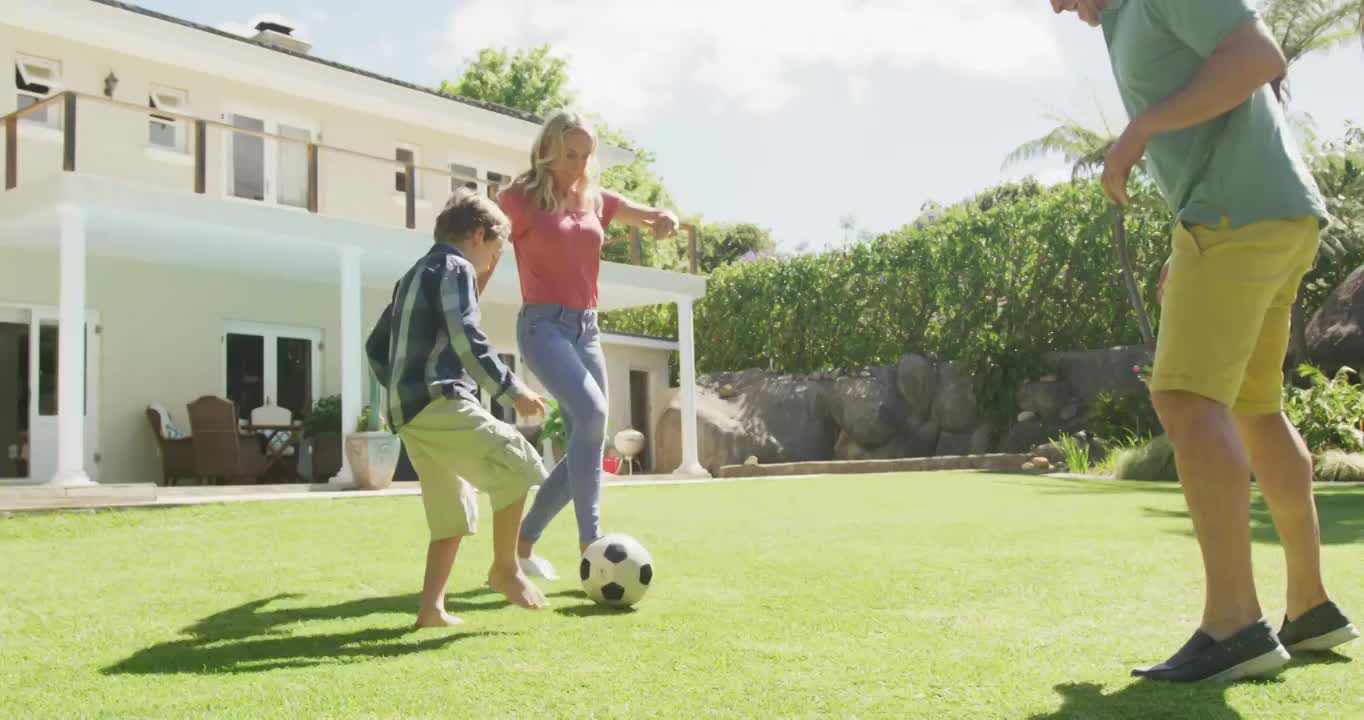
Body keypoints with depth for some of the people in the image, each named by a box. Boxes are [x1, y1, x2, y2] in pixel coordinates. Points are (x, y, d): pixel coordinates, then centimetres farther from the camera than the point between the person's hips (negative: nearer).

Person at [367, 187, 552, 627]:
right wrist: (511, 390, -14)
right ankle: (505, 568, -7)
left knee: (454, 513, 11)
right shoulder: (455, 267, -2)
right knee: (515, 466, -11)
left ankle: (431, 608, 7)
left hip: (410, 412, 10)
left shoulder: (413, 276, 28)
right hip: (439, 403, -10)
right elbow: (466, 339, -16)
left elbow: (377, 347, 30)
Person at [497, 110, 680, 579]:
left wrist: (667, 220, -7)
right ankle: (591, 547, -27)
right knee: (590, 412, -29)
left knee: (588, 442, 4)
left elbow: (653, 218, 17)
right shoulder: (519, 198, -3)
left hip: (587, 328, 7)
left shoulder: (596, 200, 12)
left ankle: (523, 544, 19)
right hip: (544, 325, -7)